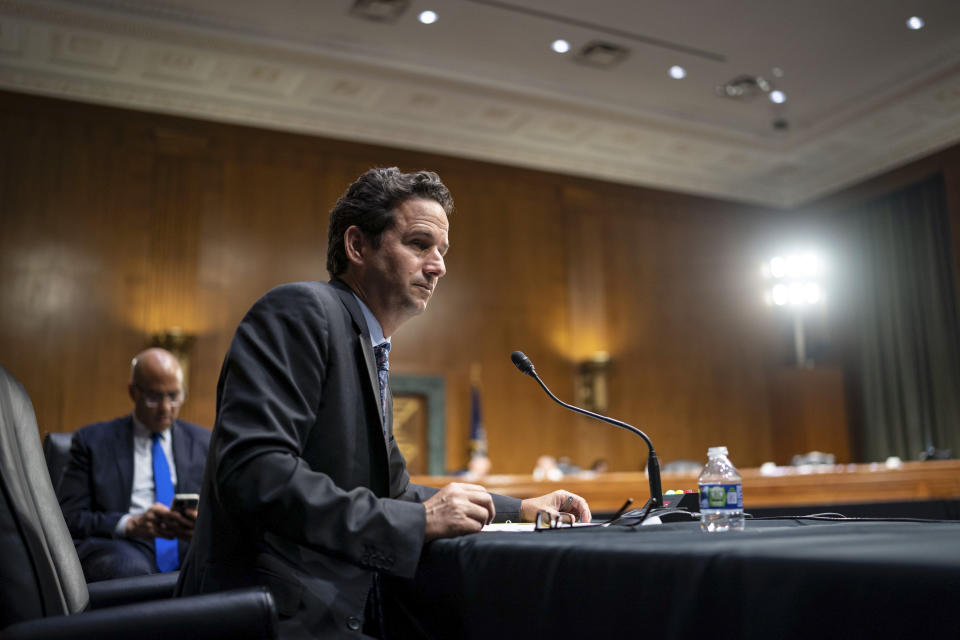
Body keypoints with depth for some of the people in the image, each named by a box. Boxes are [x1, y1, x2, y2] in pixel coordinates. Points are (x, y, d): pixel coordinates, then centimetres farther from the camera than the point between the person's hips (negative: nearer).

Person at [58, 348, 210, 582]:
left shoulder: (203, 441, 22)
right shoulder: (93, 440, 16)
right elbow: (68, 517, 6)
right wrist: (130, 524, -12)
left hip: (188, 548, 2)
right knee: (128, 566, -39)